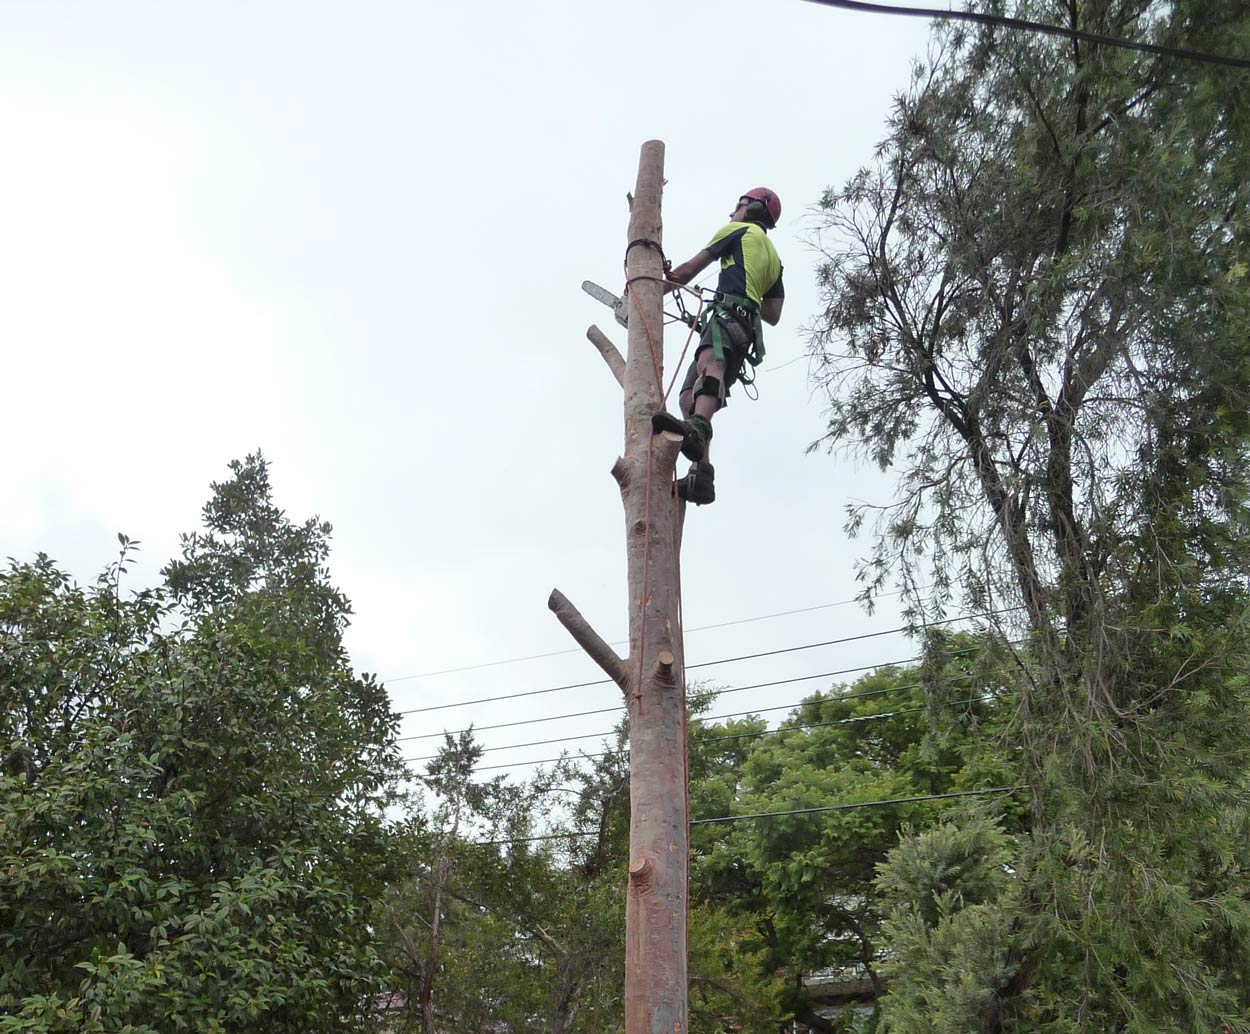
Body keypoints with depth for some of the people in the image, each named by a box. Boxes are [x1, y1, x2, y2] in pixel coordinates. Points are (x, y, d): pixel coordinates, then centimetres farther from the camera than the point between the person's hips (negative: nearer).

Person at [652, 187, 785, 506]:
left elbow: (689, 270, 16)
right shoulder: (774, 258, 37)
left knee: (709, 363, -37)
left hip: (728, 313, -8)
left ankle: (698, 429, -68)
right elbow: (773, 315, 32)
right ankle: (699, 476, -20)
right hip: (750, 327, 8)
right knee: (688, 398, -2)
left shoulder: (740, 230, 17)